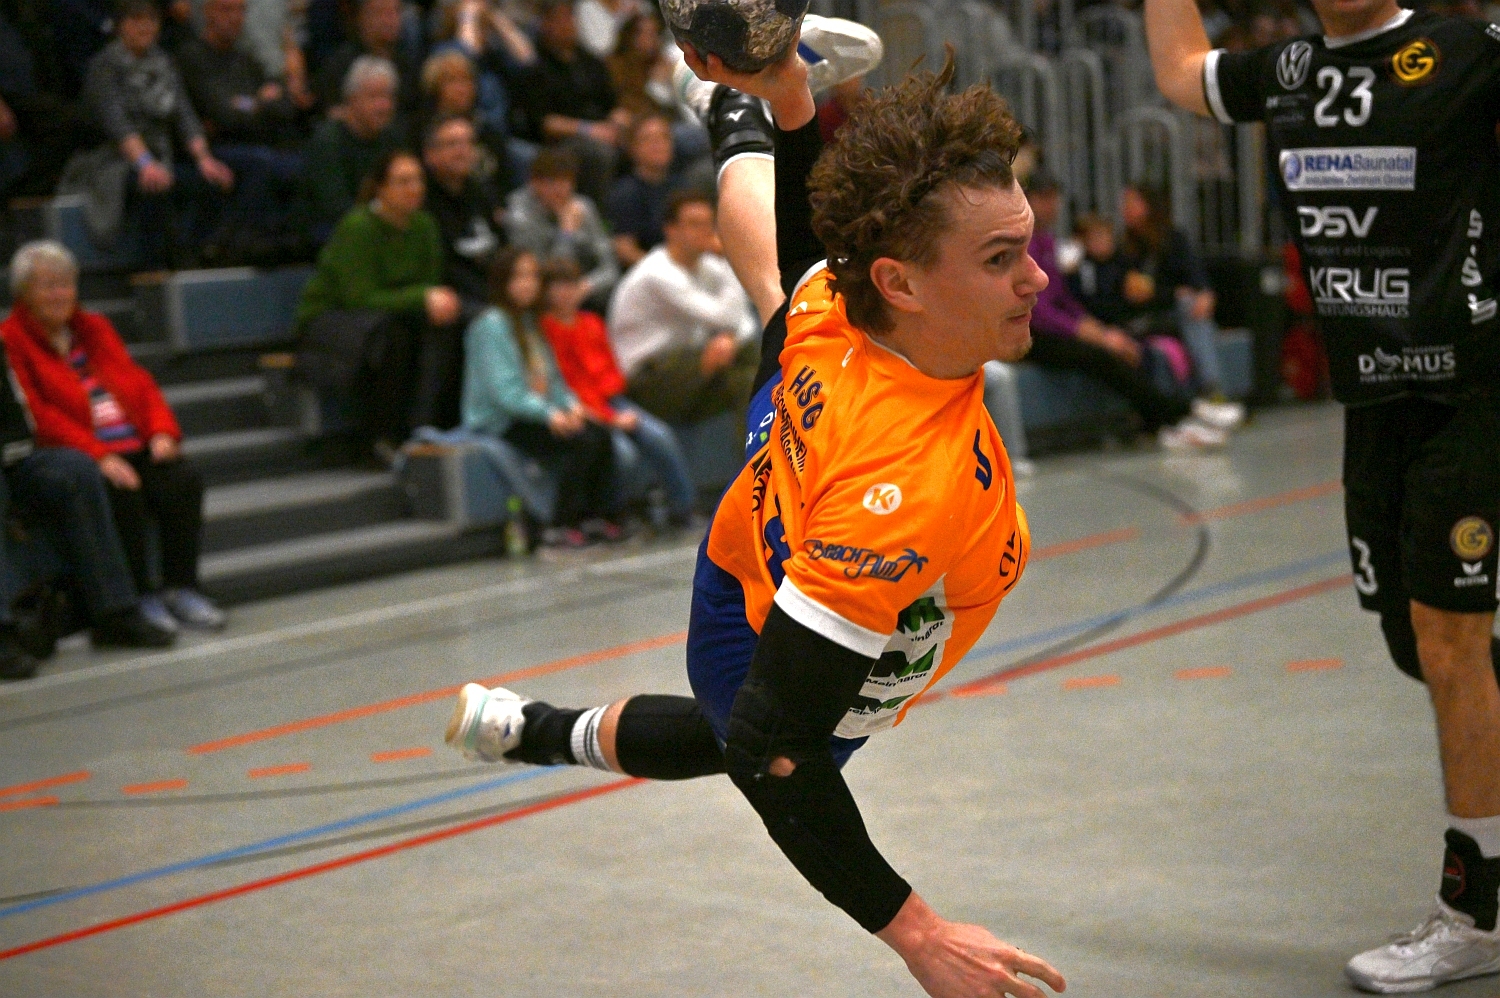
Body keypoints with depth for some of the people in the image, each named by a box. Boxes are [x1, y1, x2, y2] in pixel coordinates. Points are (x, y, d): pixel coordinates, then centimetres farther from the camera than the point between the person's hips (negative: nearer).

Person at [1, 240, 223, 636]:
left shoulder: (94, 328, 22)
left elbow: (140, 382, 18)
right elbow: (37, 413, -10)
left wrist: (162, 431, -3)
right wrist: (98, 455, -21)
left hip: (137, 450, 5)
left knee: (184, 479, -23)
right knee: (121, 494, -34)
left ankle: (181, 588, -16)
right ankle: (139, 597, -23)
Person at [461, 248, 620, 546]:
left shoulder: (530, 321, 18)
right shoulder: (491, 325, -10)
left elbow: (552, 377, 18)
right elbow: (503, 389, -18)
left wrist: (571, 405, -2)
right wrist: (549, 414, -26)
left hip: (534, 413, 8)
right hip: (499, 423, -8)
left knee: (600, 434, -17)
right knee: (581, 441, -27)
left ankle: (597, 516, -15)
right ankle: (561, 527, -21)